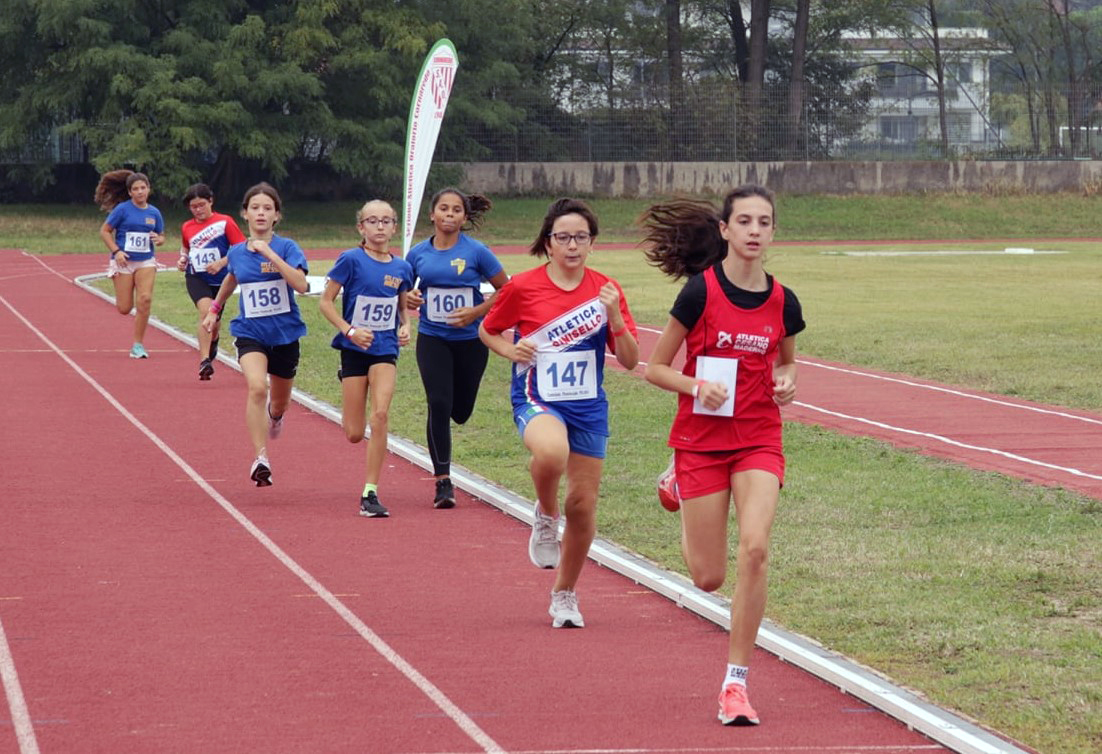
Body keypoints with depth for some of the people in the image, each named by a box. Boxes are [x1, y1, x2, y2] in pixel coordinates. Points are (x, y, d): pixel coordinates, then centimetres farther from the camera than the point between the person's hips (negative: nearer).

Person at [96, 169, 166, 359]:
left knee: (145, 299, -16)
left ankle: (138, 344, -5)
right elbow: (104, 231, -3)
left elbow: (161, 236, 16)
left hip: (146, 262, 2)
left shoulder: (154, 213, 5)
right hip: (124, 262, -2)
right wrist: (116, 251, -15)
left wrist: (158, 239, -8)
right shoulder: (123, 209, -6)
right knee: (124, 309, -3)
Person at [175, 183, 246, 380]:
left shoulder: (225, 222, -7)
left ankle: (213, 342, 54)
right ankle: (205, 361, -30)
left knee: (214, 321, 14)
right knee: (206, 310, -26)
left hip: (219, 279, 0)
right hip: (196, 277, 0)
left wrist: (221, 262, -21)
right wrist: (182, 259, 4)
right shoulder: (187, 228, 6)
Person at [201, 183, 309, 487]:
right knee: (257, 388, -28)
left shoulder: (286, 247, -11)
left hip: (285, 334, 0)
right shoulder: (236, 253, 0)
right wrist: (214, 309, 31)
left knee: (279, 402, 19)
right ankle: (261, 459, -27)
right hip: (250, 333, 0)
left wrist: (270, 254, -30)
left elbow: (301, 284, -28)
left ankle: (274, 414, 59)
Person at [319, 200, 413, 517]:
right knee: (354, 434, 2)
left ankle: (370, 494, -12)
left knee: (380, 414, -19)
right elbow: (326, 301, -5)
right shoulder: (351, 260, -8)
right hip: (355, 348, -2)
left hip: (385, 349, 2)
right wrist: (349, 330, -16)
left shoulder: (401, 268, 3)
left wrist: (406, 327, -2)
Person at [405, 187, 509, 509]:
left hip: (470, 340, -1)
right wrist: (408, 299, -9)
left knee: (460, 411, 8)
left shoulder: (476, 252, -7)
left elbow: (505, 290, -2)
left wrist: (476, 312, -14)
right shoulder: (418, 254, 0)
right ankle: (443, 482, -4)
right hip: (432, 340, 1)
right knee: (438, 405, -12)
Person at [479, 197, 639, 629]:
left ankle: (565, 595, 27)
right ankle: (544, 517, -4)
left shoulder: (606, 291, 2)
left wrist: (615, 318, -15)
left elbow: (630, 361, 1)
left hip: (588, 407, 3)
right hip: (537, 400, -3)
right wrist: (511, 350, -9)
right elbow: (488, 330, 12)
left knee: (582, 504, 5)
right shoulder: (523, 287, -4)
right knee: (551, 452, -38)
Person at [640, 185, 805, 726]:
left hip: (759, 439, 2)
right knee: (709, 577, 4)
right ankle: (680, 485, 39)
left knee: (755, 548, -20)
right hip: (702, 437, -2)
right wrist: (698, 386, -21)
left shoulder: (782, 302, 0)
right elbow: (656, 367, -4)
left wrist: (787, 382, -2)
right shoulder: (700, 291, -10)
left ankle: (735, 683, -8)